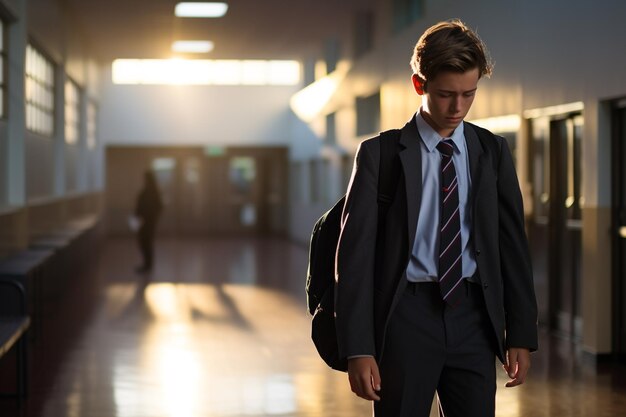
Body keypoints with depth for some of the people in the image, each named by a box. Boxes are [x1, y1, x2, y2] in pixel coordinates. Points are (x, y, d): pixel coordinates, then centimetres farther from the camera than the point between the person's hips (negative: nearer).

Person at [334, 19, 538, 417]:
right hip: (407, 317, -3)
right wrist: (358, 348, -11)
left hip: (474, 320, 3)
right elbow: (355, 254, -5)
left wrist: (521, 333, 5)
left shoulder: (493, 152, 9)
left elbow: (512, 244, 10)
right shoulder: (379, 154, -2)